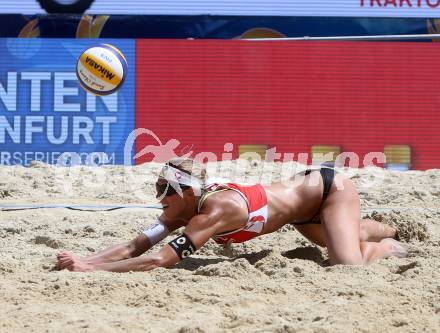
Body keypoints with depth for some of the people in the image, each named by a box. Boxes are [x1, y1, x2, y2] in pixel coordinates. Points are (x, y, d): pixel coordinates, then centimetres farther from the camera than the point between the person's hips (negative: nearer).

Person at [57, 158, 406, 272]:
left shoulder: (217, 209, -41)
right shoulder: (183, 208, -19)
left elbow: (159, 260, -48)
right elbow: (134, 247, -21)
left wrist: (92, 269, -47)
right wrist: (84, 259, -36)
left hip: (330, 188, -7)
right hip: (303, 192, 8)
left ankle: (389, 247, 7)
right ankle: (390, 229, 60)